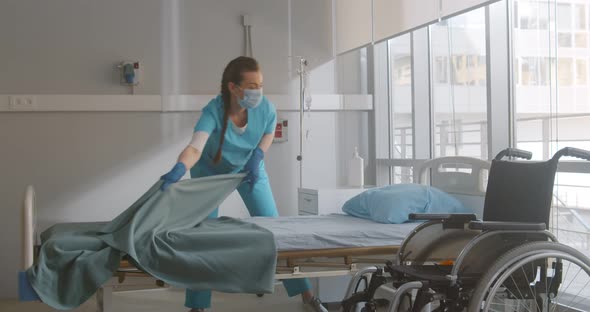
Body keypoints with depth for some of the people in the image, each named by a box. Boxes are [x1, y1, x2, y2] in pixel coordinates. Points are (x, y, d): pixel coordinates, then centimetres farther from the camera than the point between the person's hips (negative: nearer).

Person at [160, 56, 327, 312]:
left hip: (249, 169, 2)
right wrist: (178, 170, -73)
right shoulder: (213, 112, -38)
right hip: (211, 172, -2)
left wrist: (257, 156, -20)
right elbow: (195, 148, -53)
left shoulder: (265, 108, -27)